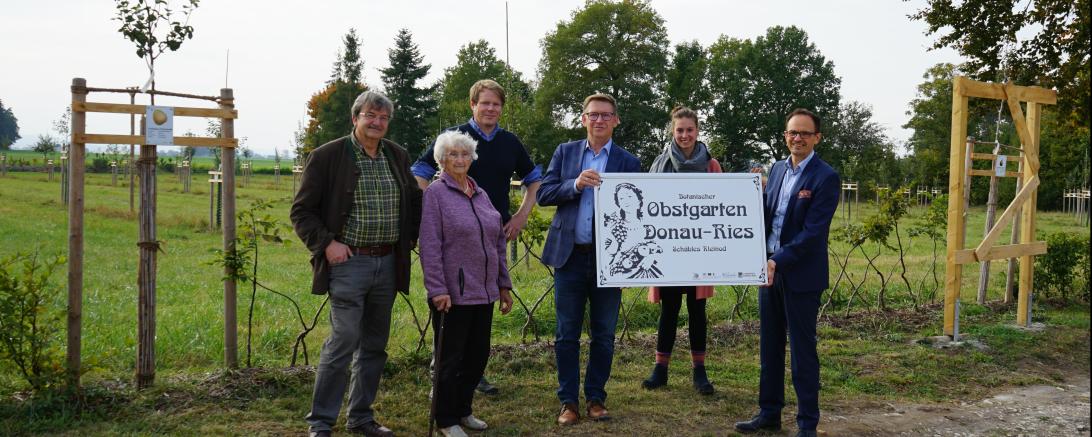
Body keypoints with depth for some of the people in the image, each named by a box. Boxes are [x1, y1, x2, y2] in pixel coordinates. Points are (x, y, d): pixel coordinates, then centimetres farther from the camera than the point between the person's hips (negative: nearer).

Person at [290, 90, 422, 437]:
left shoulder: (398, 156, 10)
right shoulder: (328, 156, -6)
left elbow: (414, 200, 23)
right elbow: (302, 211, -4)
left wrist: (411, 237, 9)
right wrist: (326, 243, -15)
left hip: (388, 263, 6)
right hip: (348, 262, -6)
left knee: (374, 345, 12)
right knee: (343, 341, -9)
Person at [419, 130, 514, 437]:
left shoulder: (480, 194, 13)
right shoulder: (436, 193, -6)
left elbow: (497, 243, 17)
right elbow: (430, 247, -12)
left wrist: (503, 284, 15)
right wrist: (438, 289, -18)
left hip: (484, 292, 6)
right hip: (453, 293, -6)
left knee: (478, 355, 13)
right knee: (451, 359, 4)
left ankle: (463, 410, 29)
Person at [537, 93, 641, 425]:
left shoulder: (628, 162, 3)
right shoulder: (565, 152, 7)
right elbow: (543, 194, 0)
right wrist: (575, 185, -17)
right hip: (570, 256, 1)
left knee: (604, 335, 8)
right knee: (567, 335, 6)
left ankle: (596, 398, 22)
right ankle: (568, 401, 17)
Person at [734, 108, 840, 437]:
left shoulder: (825, 178, -12)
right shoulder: (777, 169, 10)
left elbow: (813, 232, -18)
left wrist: (778, 261, -22)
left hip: (801, 274, -6)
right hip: (770, 269, 7)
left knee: (802, 349, 2)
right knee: (769, 346, 14)